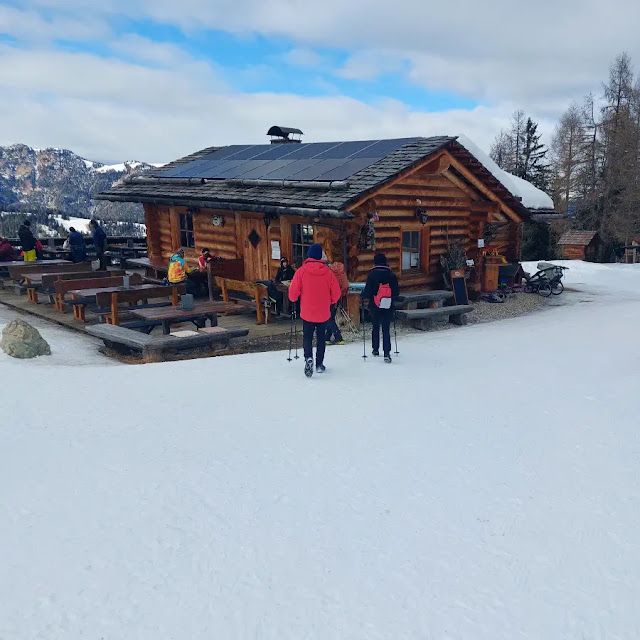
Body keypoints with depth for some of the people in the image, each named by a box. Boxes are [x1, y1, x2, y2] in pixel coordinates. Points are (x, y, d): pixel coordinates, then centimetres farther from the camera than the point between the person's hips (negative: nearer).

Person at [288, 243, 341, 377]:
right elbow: (336, 293, -2)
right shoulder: (327, 272, -7)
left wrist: (293, 299, 14)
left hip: (307, 312, -1)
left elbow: (293, 292, -9)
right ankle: (319, 364, 19)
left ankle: (308, 358, -14)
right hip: (323, 313, 1)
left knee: (307, 336, 11)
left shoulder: (301, 271, -11)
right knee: (321, 337, 16)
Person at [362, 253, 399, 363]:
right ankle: (387, 353, -8)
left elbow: (367, 291, -11)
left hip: (375, 306, -1)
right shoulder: (391, 275, -2)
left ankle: (376, 349, 25)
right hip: (388, 307, 1)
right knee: (386, 329, 2)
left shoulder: (372, 274, -10)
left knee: (375, 327, 18)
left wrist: (363, 296, 10)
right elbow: (396, 292, 3)